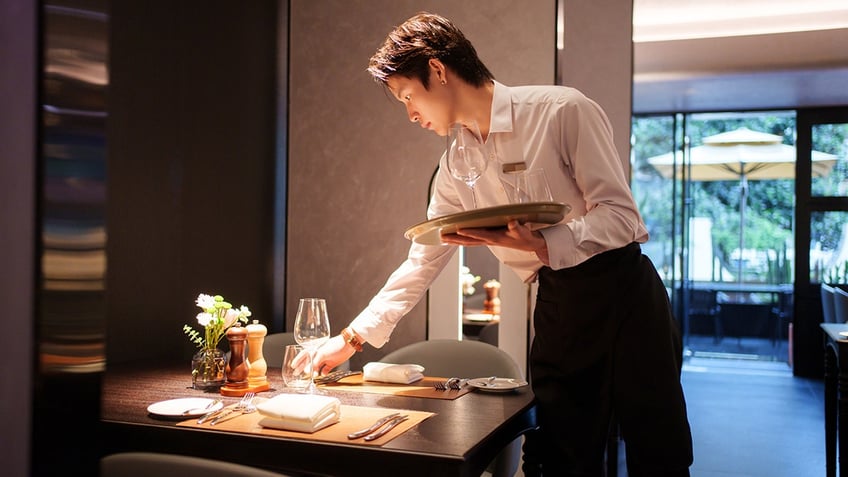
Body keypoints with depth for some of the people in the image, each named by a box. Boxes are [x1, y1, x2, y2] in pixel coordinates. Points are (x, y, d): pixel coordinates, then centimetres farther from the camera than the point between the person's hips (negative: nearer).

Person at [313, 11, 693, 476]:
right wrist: (353, 337, 11)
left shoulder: (562, 110, -12)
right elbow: (422, 261, 12)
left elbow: (621, 216, -15)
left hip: (623, 295, -5)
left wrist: (538, 244, -30)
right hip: (556, 308, 5)